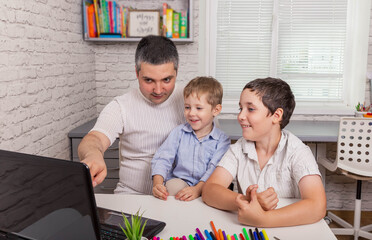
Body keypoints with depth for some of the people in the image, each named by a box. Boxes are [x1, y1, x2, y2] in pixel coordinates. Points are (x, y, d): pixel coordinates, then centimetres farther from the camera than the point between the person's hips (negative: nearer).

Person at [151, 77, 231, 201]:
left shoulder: (222, 140, 0)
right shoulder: (179, 132, 7)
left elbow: (215, 169, -13)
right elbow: (163, 158, -1)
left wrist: (198, 189, -30)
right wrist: (157, 182, -20)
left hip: (204, 187, 0)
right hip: (179, 180, 1)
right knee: (174, 184, -32)